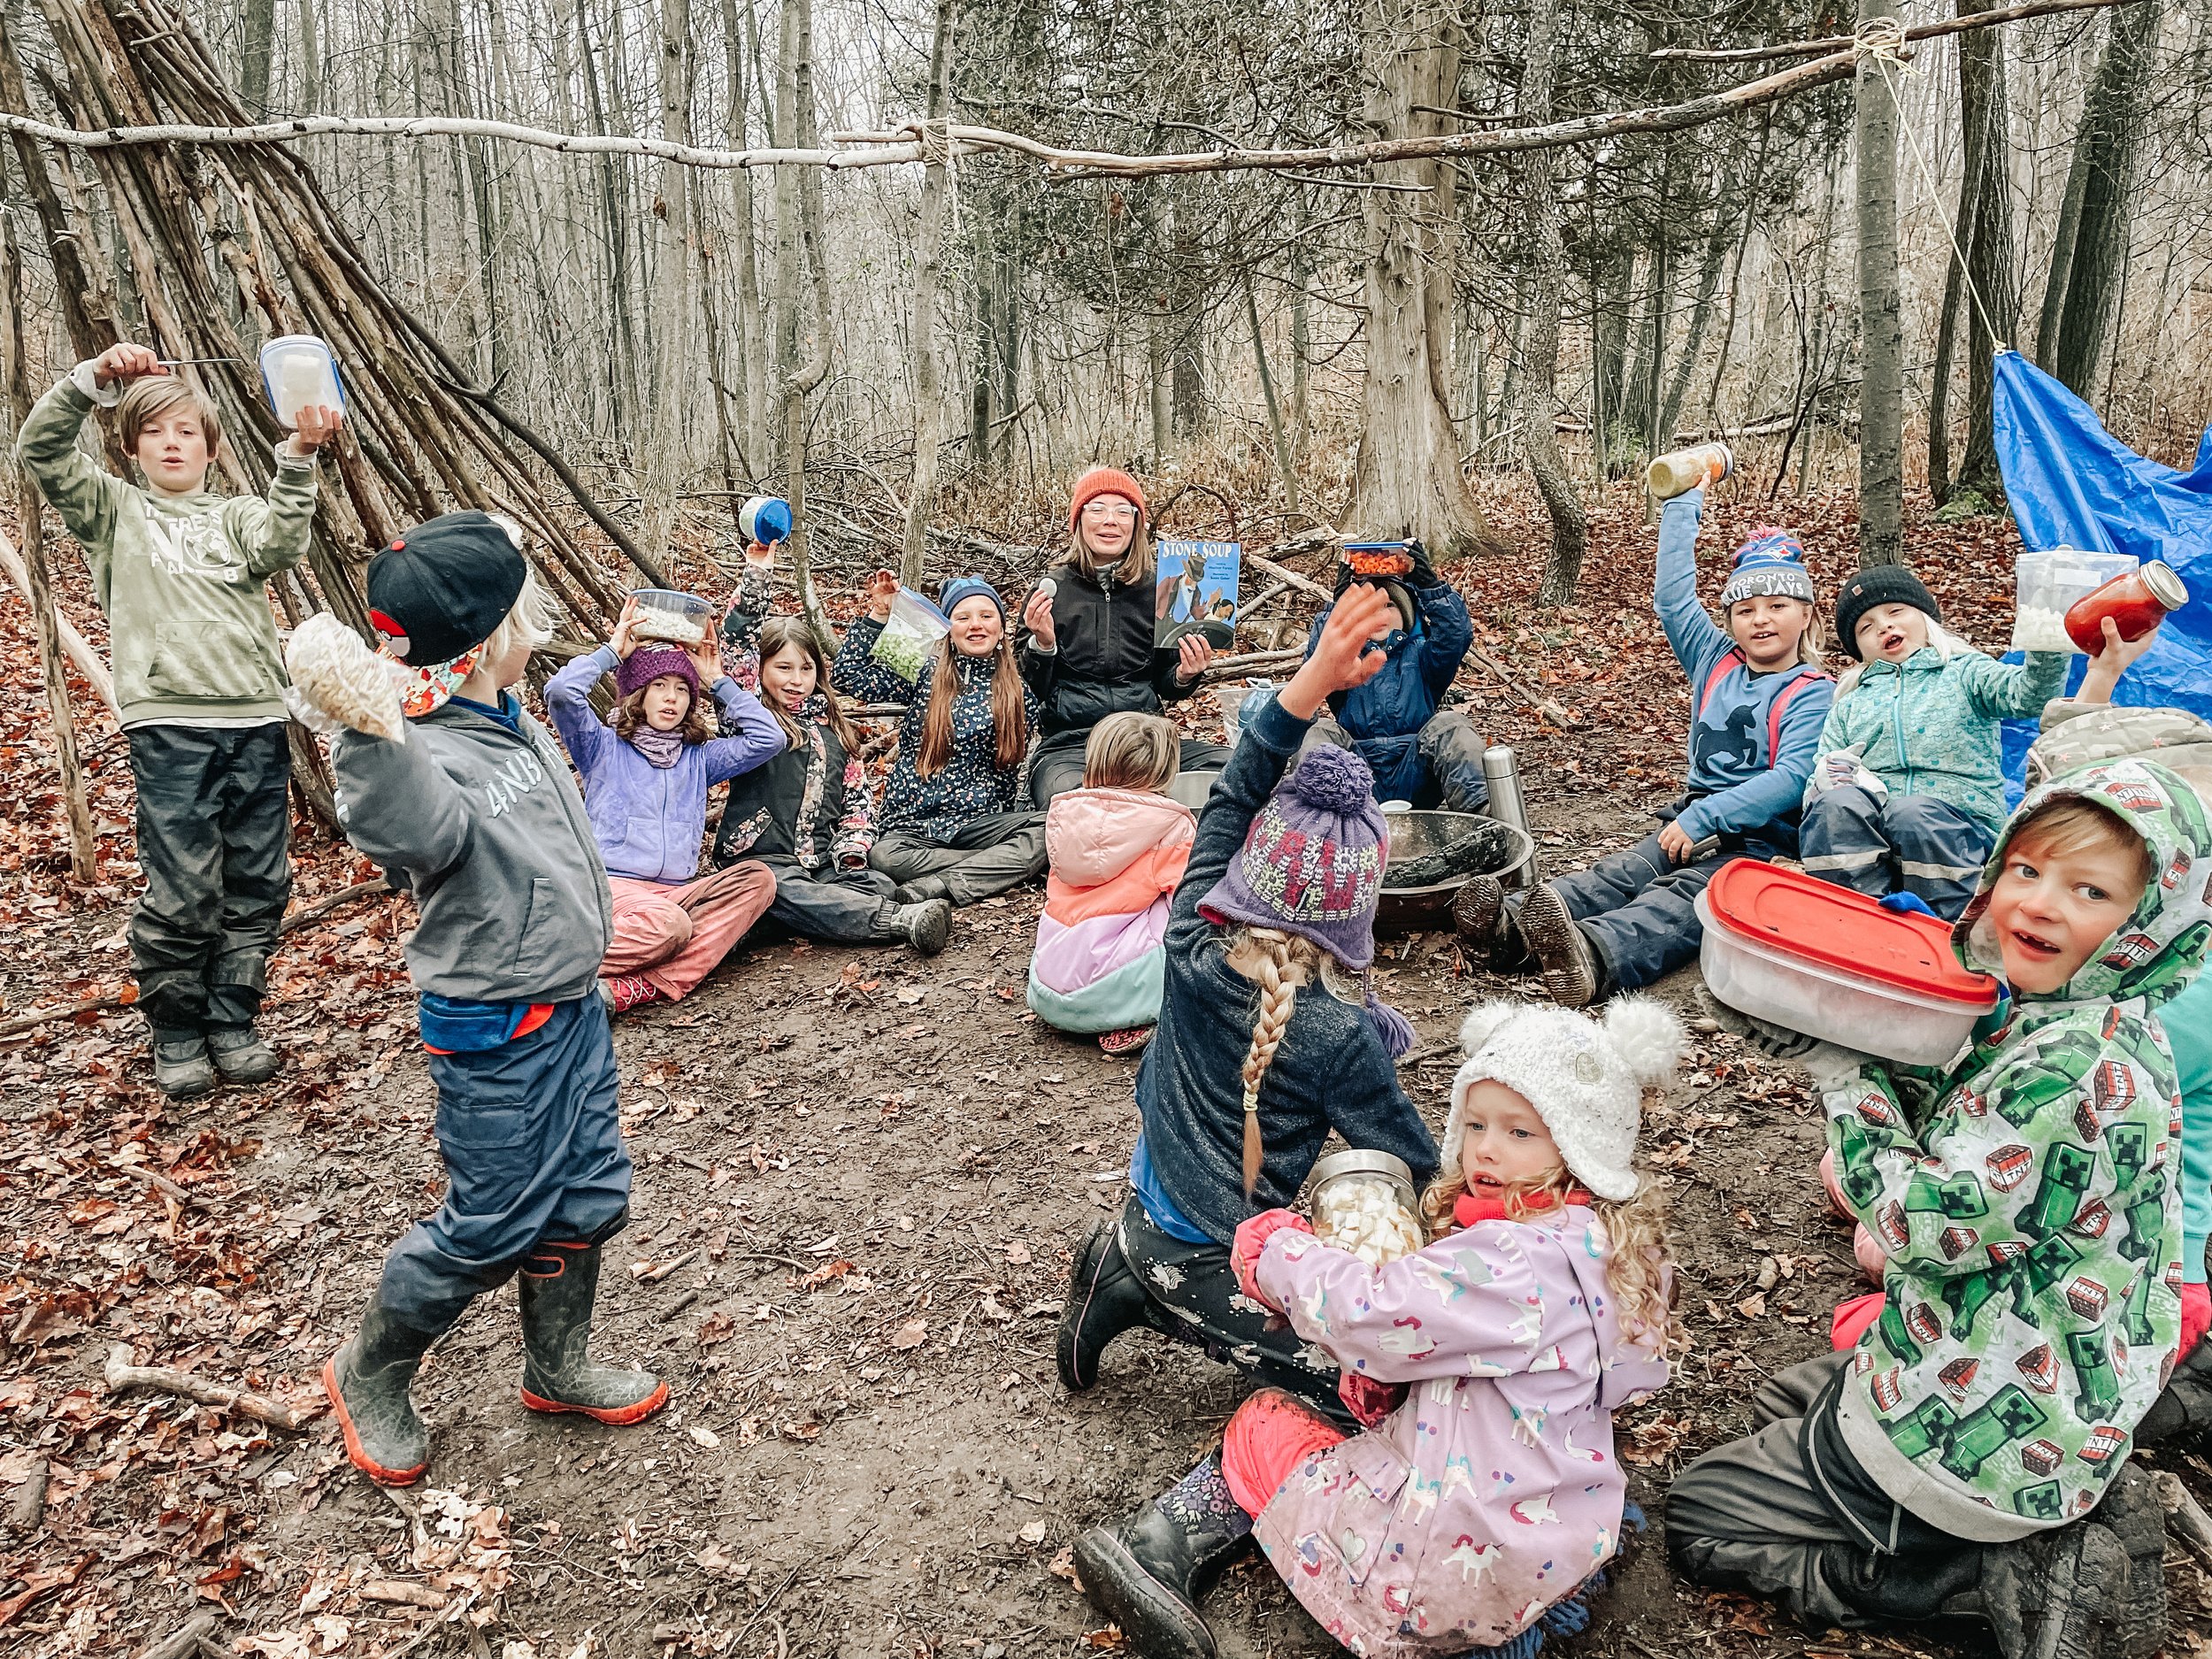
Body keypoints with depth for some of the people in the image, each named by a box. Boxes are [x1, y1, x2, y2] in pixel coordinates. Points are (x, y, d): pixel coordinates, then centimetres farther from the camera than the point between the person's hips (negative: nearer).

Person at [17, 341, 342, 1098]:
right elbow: (40, 447, -2)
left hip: (257, 723, 2)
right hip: (170, 727, -2)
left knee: (258, 887, 6)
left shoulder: (236, 517, 14)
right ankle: (175, 1037, 14)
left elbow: (280, 543, -8)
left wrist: (298, 460, -23)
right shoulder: (114, 511, 12)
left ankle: (231, 1024, 20)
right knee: (182, 895, -4)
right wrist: (95, 378, -15)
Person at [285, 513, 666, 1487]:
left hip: (573, 1006, 9)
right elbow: (412, 828, -52)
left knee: (588, 1198, 18)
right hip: (495, 1036, -9)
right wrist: (368, 735, -67)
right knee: (491, 1225, 5)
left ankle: (558, 1369, 39)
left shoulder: (516, 724, 2)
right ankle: (369, 1374, 33)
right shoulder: (425, 758, -27)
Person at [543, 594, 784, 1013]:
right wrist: (612, 651, 5)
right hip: (613, 883, -5)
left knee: (758, 878, -25)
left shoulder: (698, 757, 21)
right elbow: (560, 692, -9)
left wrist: (719, 680, 15)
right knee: (668, 925, -39)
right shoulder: (604, 746, 10)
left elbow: (768, 738, 10)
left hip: (678, 891, 5)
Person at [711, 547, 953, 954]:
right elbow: (735, 650, -9)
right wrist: (756, 575, -13)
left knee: (879, 885, -23)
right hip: (761, 859, -6)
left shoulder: (834, 728, 19)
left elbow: (858, 793, 22)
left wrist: (852, 847, 4)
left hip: (822, 861, 6)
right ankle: (901, 921, -53)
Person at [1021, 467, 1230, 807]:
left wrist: (1184, 676, -6)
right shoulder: (1051, 590, 5)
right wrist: (1043, 644, -14)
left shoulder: (1159, 591, 9)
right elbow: (1031, 691, 4)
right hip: (1068, 744, -3)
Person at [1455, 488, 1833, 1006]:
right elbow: (1673, 596, 16)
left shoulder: (1814, 694, -1)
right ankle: (1511, 929, -49)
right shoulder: (1716, 663, 18)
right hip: (1695, 822, 6)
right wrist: (1684, 502, 18)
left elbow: (1791, 778, -15)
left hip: (1763, 839, -6)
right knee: (1618, 875, -22)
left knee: (1681, 897, -34)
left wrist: (1703, 818, -23)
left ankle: (1592, 957, -66)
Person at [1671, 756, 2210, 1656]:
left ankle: (2003, 1576, 1)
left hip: (1985, 1429, -10)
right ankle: (2059, 1527, 18)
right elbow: (1950, 1131, 9)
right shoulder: (2054, 1022, -1)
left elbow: (1929, 1225, -26)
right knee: (1780, 1404, 33)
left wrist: (1841, 1067, -19)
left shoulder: (2085, 1067, -31)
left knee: (1697, 1517, 4)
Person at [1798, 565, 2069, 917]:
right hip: (1865, 836, 2)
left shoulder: (1965, 672, 17)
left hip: (1957, 826, -2)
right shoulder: (1850, 705, 26)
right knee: (1836, 803, -31)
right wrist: (1825, 780, -6)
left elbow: (2029, 695, -6)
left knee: (1914, 812, -36)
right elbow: (1815, 786, 19)